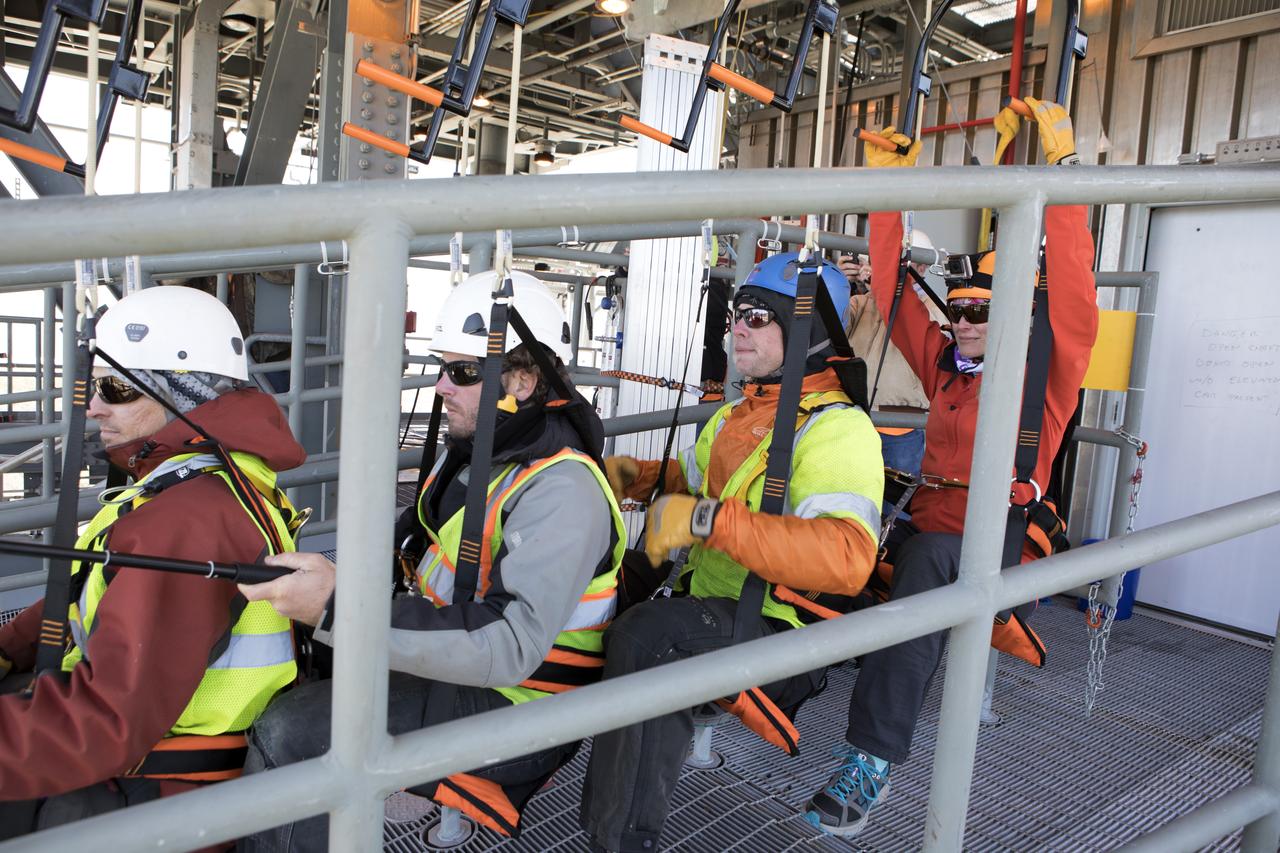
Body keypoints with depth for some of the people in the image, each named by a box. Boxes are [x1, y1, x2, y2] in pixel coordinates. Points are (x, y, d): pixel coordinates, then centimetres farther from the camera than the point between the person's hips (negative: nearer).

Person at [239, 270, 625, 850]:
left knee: (288, 734, -20)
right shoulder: (474, 446, 5)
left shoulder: (563, 491, -24)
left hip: (512, 713, -9)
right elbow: (432, 558, 16)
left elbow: (509, 647, -33)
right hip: (451, 660, 9)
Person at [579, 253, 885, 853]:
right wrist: (639, 476, 7)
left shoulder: (836, 427, -15)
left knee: (647, 635, -31)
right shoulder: (738, 413, 15)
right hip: (709, 601, 9)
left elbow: (847, 558, -31)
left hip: (780, 632, -9)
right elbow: (696, 482, 29)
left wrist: (709, 519, -34)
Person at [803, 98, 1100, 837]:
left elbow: (1073, 286, -13)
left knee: (925, 564, -35)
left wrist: (1061, 164, -17)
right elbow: (893, 294, 15)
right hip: (928, 522, 5)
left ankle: (873, 763, -31)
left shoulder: (1047, 371, 1)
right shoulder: (945, 365, 14)